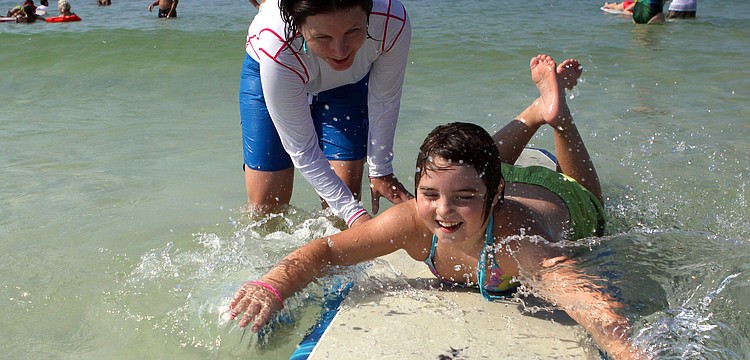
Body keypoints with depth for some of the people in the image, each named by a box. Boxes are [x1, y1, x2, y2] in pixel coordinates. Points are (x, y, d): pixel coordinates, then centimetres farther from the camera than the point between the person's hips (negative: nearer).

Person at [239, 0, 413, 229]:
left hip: (349, 81, 2)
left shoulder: (393, 21, -37)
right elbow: (302, 150, -32)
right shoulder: (278, 49, -44)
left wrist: (381, 172, -6)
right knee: (266, 201, -5)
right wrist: (355, 214, -34)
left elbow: (385, 100, -16)